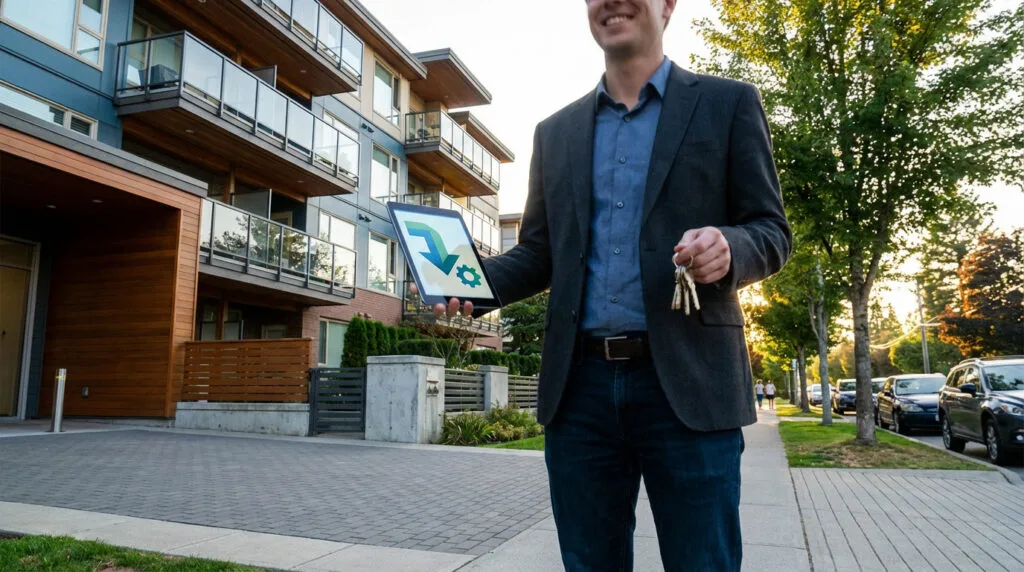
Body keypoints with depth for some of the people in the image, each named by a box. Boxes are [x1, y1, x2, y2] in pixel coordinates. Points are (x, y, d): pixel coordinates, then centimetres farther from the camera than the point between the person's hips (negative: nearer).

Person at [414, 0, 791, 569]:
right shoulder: (556, 132, 16)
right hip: (580, 387, 4)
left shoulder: (728, 103, 7)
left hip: (685, 381, -3)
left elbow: (771, 230, 4)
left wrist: (729, 248, -19)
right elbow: (537, 253, 16)